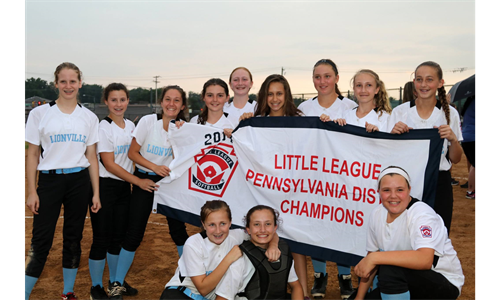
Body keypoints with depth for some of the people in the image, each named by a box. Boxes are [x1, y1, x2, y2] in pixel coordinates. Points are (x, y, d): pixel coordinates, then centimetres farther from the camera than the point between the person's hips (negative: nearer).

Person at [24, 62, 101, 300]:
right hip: (50, 180, -2)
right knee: (41, 241, -4)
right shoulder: (40, 113, 1)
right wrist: (31, 191, -4)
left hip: (79, 181, 2)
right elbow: (32, 154, 2)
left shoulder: (89, 117, 6)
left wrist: (96, 193, 3)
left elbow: (92, 157, 6)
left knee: (73, 238, 10)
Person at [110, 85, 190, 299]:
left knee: (178, 229, 2)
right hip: (144, 179, -1)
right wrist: (155, 167, -19)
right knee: (134, 233, -1)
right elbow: (132, 153, -7)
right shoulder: (148, 121, -11)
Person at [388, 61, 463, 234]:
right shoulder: (400, 112, 1)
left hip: (439, 183, 1)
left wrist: (453, 139, -12)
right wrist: (393, 133, -14)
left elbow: (456, 160, 6)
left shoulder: (450, 113, 4)